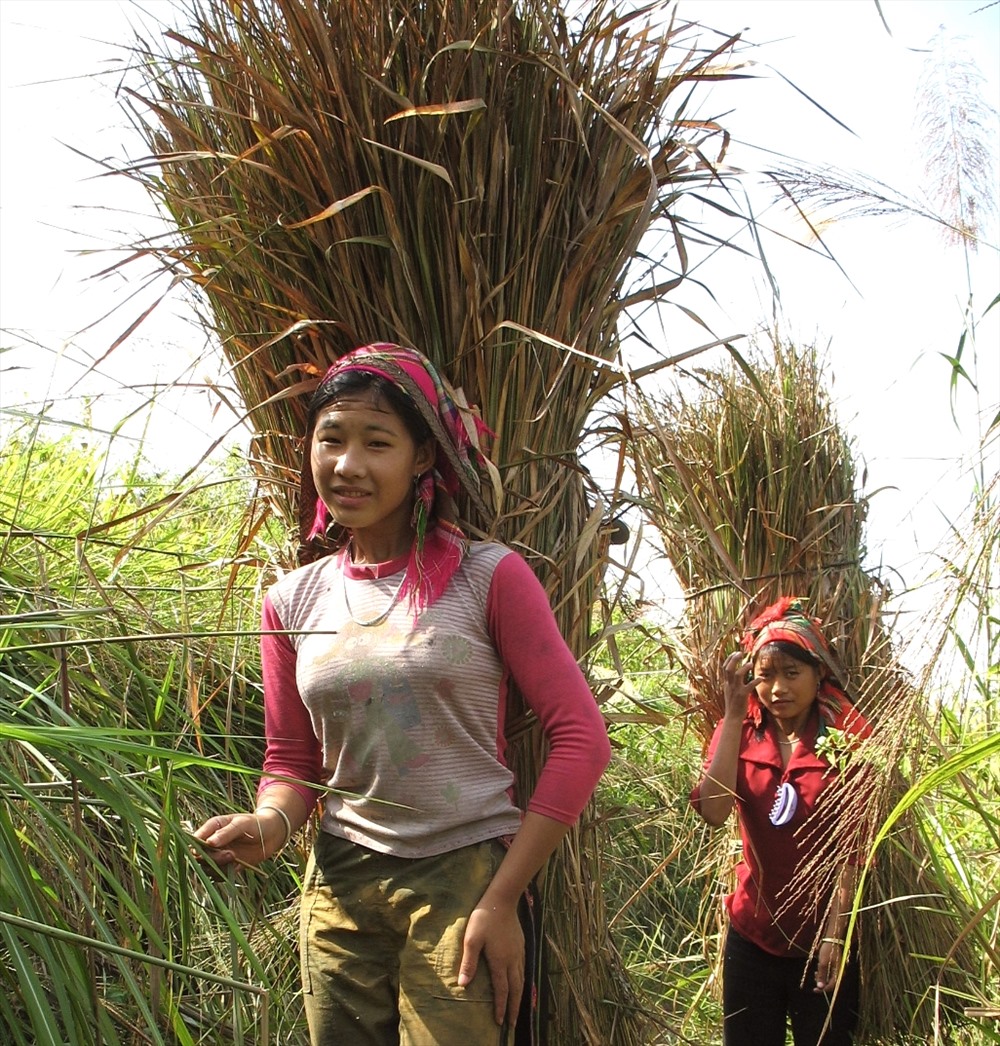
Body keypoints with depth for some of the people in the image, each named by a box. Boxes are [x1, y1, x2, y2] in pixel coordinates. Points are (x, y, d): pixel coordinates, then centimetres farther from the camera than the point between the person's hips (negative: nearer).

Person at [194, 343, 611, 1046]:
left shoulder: (488, 577, -7)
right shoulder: (292, 603, 6)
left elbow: (582, 738, -8)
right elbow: (291, 761, 14)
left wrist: (502, 899, -11)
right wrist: (268, 825, -9)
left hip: (468, 879, -3)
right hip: (340, 883, 4)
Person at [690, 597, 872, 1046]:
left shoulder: (846, 738, -6)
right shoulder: (739, 733, 0)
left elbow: (850, 846, -9)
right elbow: (712, 811, -17)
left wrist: (835, 936, -15)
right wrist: (734, 714, -18)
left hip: (821, 940, -2)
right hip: (752, 936, 2)